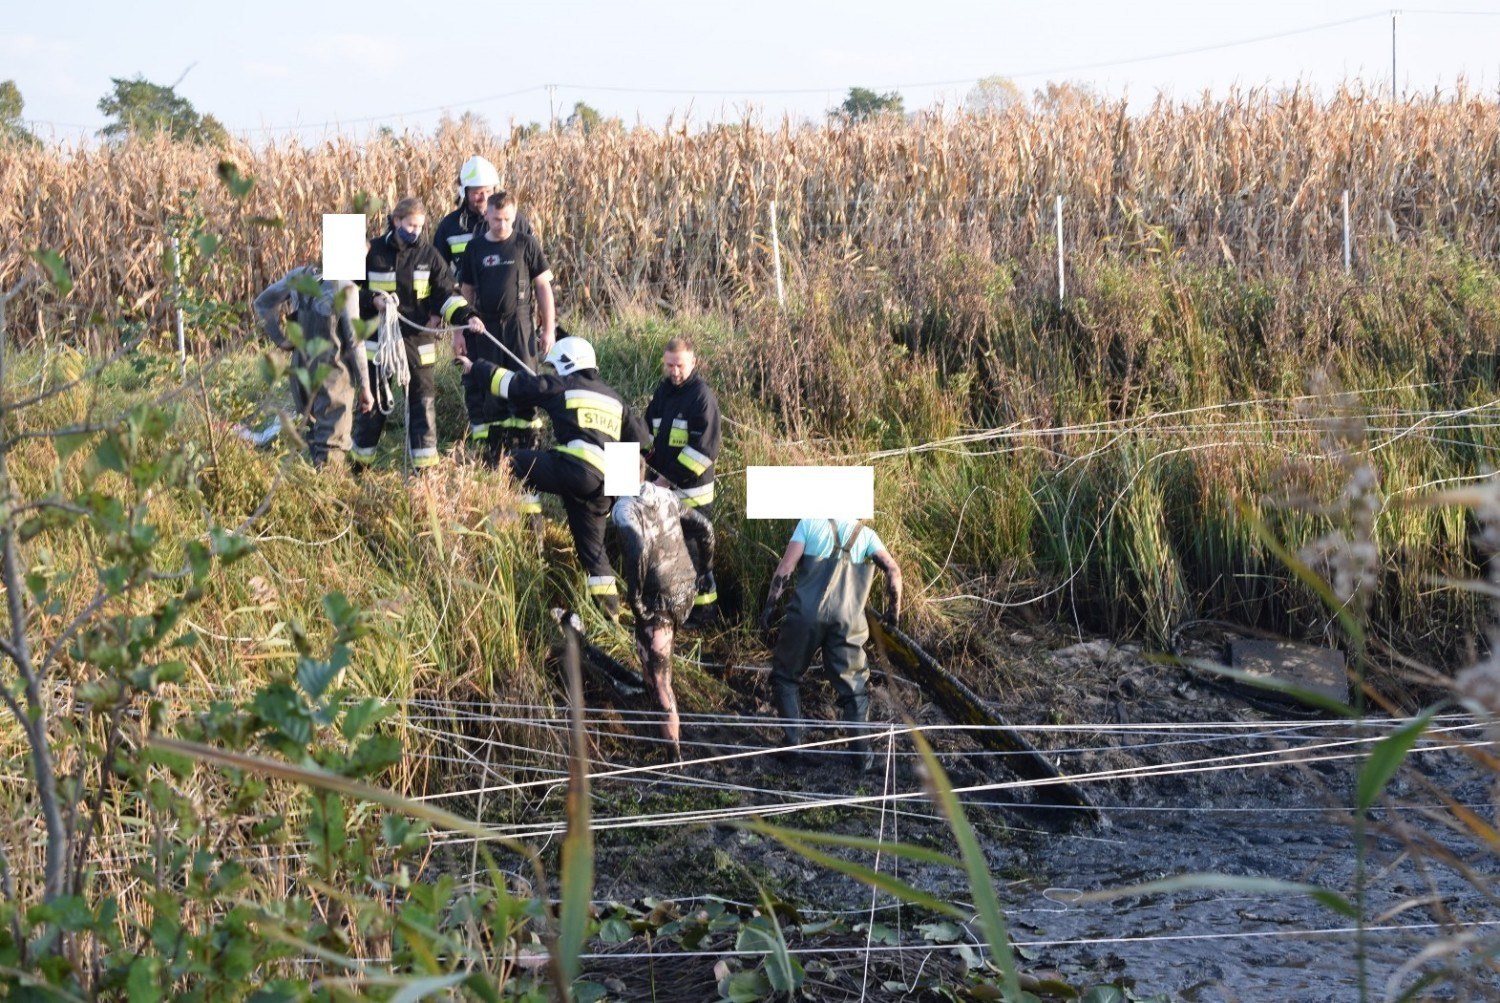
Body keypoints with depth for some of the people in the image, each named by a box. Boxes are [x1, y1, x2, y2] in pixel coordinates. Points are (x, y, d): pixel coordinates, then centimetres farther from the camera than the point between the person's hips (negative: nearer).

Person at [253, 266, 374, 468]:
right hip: (331, 373, -6)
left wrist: (282, 340, 7)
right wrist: (364, 385, -6)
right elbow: (354, 341, -13)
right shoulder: (344, 288, -14)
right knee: (332, 444, -1)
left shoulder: (300, 277, 3)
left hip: (301, 367, 6)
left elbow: (263, 303, 8)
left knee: (314, 433, 21)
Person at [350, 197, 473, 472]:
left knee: (422, 398, 1)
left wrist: (465, 315, -16)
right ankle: (360, 460, 23)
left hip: (418, 340, 1)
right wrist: (372, 300, -15)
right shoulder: (373, 252, -3)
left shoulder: (428, 254, 0)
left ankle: (425, 464, 7)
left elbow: (446, 293, 0)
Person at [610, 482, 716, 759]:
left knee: (659, 679, 3)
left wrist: (634, 595, -22)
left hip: (657, 601, -7)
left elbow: (639, 548, -34)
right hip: (687, 589, 7)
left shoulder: (624, 509, -17)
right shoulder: (665, 496, 5)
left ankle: (674, 752, 6)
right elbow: (705, 527, 9)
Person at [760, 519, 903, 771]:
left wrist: (770, 605, 5)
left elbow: (785, 567, 0)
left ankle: (793, 742, 8)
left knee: (785, 676, 18)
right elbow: (893, 570, 2)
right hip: (847, 619, 1)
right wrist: (894, 609, 15)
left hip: (806, 615, -1)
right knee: (854, 687, 13)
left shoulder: (809, 523, 10)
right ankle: (861, 749, 2)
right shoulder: (865, 534, 14)